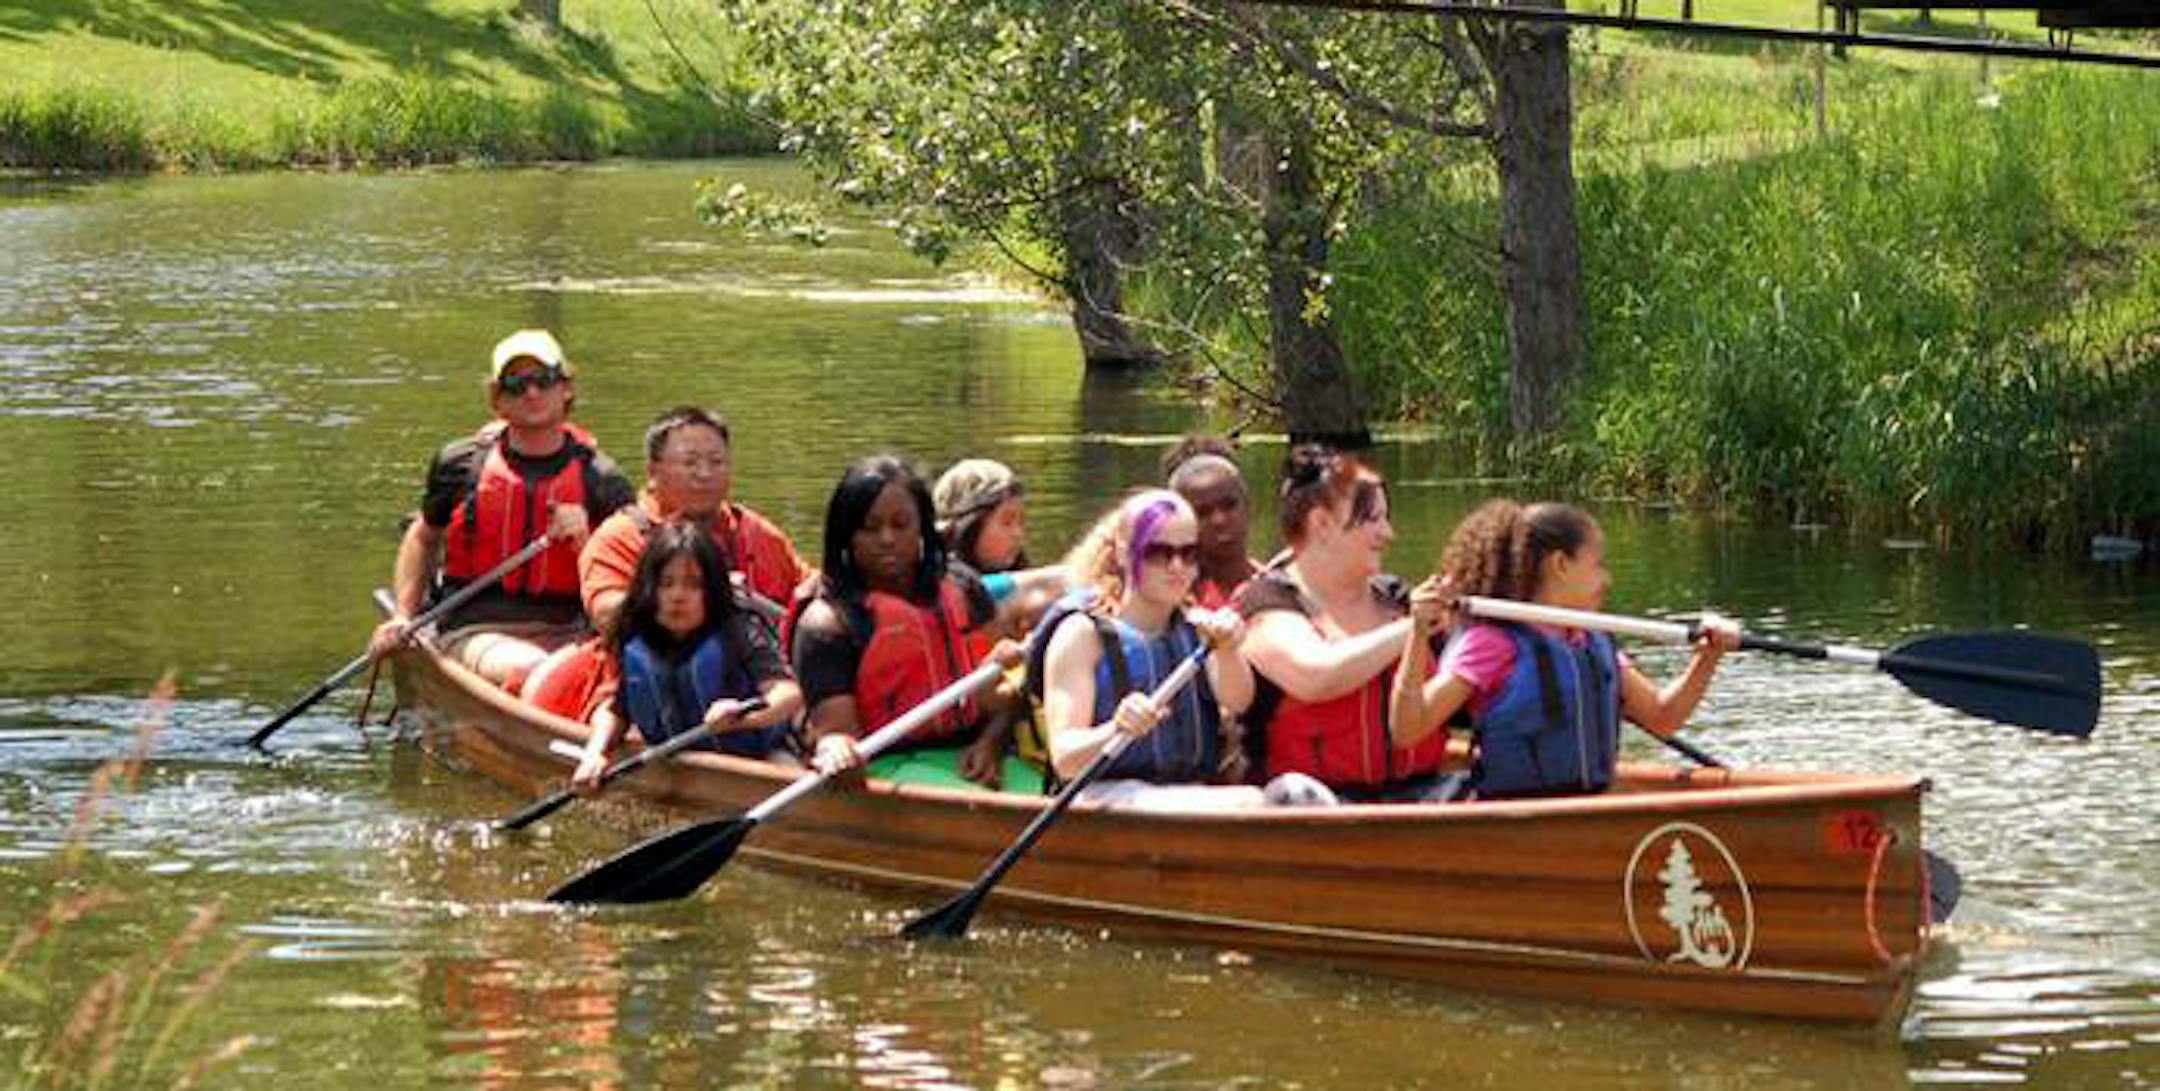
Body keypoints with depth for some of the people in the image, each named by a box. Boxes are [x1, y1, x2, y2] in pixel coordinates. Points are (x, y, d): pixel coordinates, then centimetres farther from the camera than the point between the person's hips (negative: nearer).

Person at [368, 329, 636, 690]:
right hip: (475, 632, -1)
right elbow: (423, 539, 25)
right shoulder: (461, 465, 8)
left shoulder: (601, 480, 6)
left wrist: (584, 541, -11)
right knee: (528, 670, -35)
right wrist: (403, 617, 15)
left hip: (565, 633, 1)